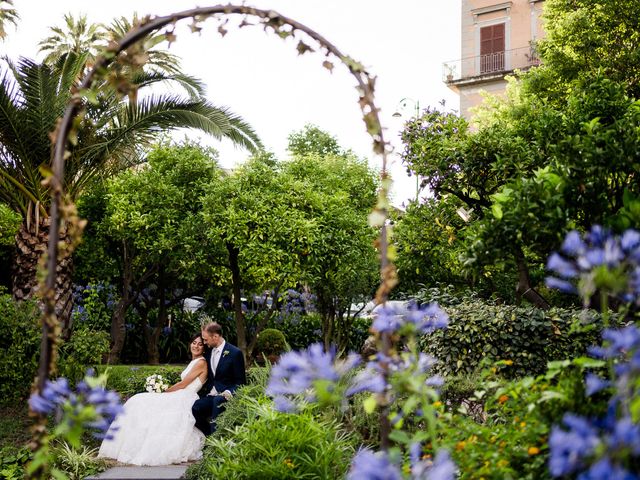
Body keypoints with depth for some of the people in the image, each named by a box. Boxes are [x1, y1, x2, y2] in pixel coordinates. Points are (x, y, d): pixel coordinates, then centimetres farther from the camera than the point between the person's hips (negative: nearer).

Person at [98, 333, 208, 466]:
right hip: (179, 399, 9)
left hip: (184, 401, -9)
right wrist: (165, 393, 7)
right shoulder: (193, 362, 21)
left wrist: (164, 392, 2)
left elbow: (182, 385, -9)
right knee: (141, 402, 0)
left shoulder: (201, 362, -8)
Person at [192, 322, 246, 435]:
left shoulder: (235, 353, -7)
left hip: (225, 395, -6)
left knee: (217, 401, -38)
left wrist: (229, 393, -23)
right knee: (195, 407, -22)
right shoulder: (208, 352, 12)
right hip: (211, 395, 6)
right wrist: (207, 391, -1)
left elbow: (240, 381, -5)